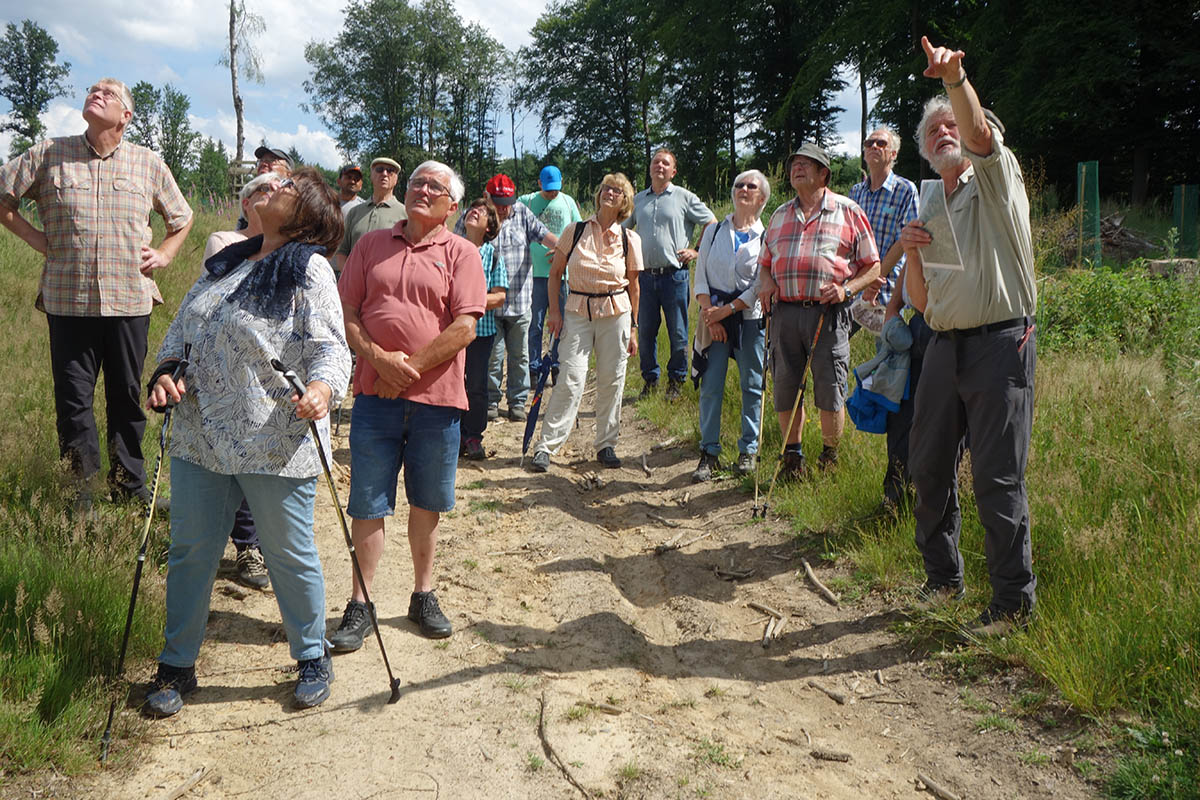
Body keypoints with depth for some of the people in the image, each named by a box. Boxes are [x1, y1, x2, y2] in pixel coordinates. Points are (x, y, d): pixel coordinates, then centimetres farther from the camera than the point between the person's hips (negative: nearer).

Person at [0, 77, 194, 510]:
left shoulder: (148, 163, 8)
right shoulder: (48, 154, 4)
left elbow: (183, 218, 20)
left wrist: (163, 254, 7)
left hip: (129, 300, 1)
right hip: (67, 300, 0)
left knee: (127, 396, 9)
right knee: (72, 398, 4)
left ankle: (131, 490, 21)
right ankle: (79, 498, 15)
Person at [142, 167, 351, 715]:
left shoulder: (310, 271, -7)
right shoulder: (223, 265, 14)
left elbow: (331, 347, -15)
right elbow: (181, 328, 19)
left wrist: (321, 388, -35)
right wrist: (164, 373, 0)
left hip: (275, 445, -6)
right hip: (200, 438, 6)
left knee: (289, 555, 7)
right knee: (191, 551, 13)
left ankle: (312, 658, 28)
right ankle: (177, 665, 31)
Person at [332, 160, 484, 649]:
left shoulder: (461, 253, 4)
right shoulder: (371, 245, 12)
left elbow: (465, 327, -7)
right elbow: (346, 312, 5)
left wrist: (411, 366, -12)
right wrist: (380, 359, -11)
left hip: (436, 396, -1)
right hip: (375, 394, 1)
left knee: (427, 503, 11)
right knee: (367, 505, 3)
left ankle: (424, 595, 27)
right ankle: (360, 605, 14)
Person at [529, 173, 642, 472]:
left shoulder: (630, 240, 2)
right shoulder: (575, 231, 0)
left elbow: (633, 287, 8)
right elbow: (555, 273, 8)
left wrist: (633, 329, 8)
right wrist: (554, 311, -1)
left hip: (616, 313, 1)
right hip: (578, 313, -1)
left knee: (611, 382, 5)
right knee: (571, 381, -8)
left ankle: (606, 445, 20)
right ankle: (545, 446, 0)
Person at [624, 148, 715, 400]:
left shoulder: (685, 198, 4)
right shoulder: (638, 200, 14)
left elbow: (712, 225, 7)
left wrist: (697, 251, 0)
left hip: (674, 274, -3)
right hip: (645, 275, 3)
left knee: (678, 333, 1)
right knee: (645, 331, 6)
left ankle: (676, 380, 14)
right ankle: (650, 379, 18)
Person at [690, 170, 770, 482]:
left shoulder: (766, 237, 3)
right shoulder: (714, 231, 10)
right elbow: (700, 277, 6)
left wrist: (727, 309, -11)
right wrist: (709, 313, -7)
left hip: (750, 317, -1)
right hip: (714, 316, 1)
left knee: (752, 385, 3)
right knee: (711, 385, -3)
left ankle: (748, 450, 15)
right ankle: (709, 453, 3)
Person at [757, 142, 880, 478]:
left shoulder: (848, 212, 6)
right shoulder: (780, 215, 19)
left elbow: (872, 266, 5)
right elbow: (765, 261, 26)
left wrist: (846, 289, -12)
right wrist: (766, 281, 3)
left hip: (829, 313, -4)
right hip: (786, 312, 4)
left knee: (830, 393, -1)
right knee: (785, 389, 6)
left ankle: (829, 458, 16)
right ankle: (792, 456, 21)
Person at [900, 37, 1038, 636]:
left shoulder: (995, 179, 3)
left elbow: (979, 131, -21)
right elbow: (922, 302, 13)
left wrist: (955, 80, -39)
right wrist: (911, 252, -5)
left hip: (1000, 344, -6)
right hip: (944, 347, 6)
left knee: (997, 478, -5)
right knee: (929, 467, 8)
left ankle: (1014, 600, 8)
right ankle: (942, 576, 26)